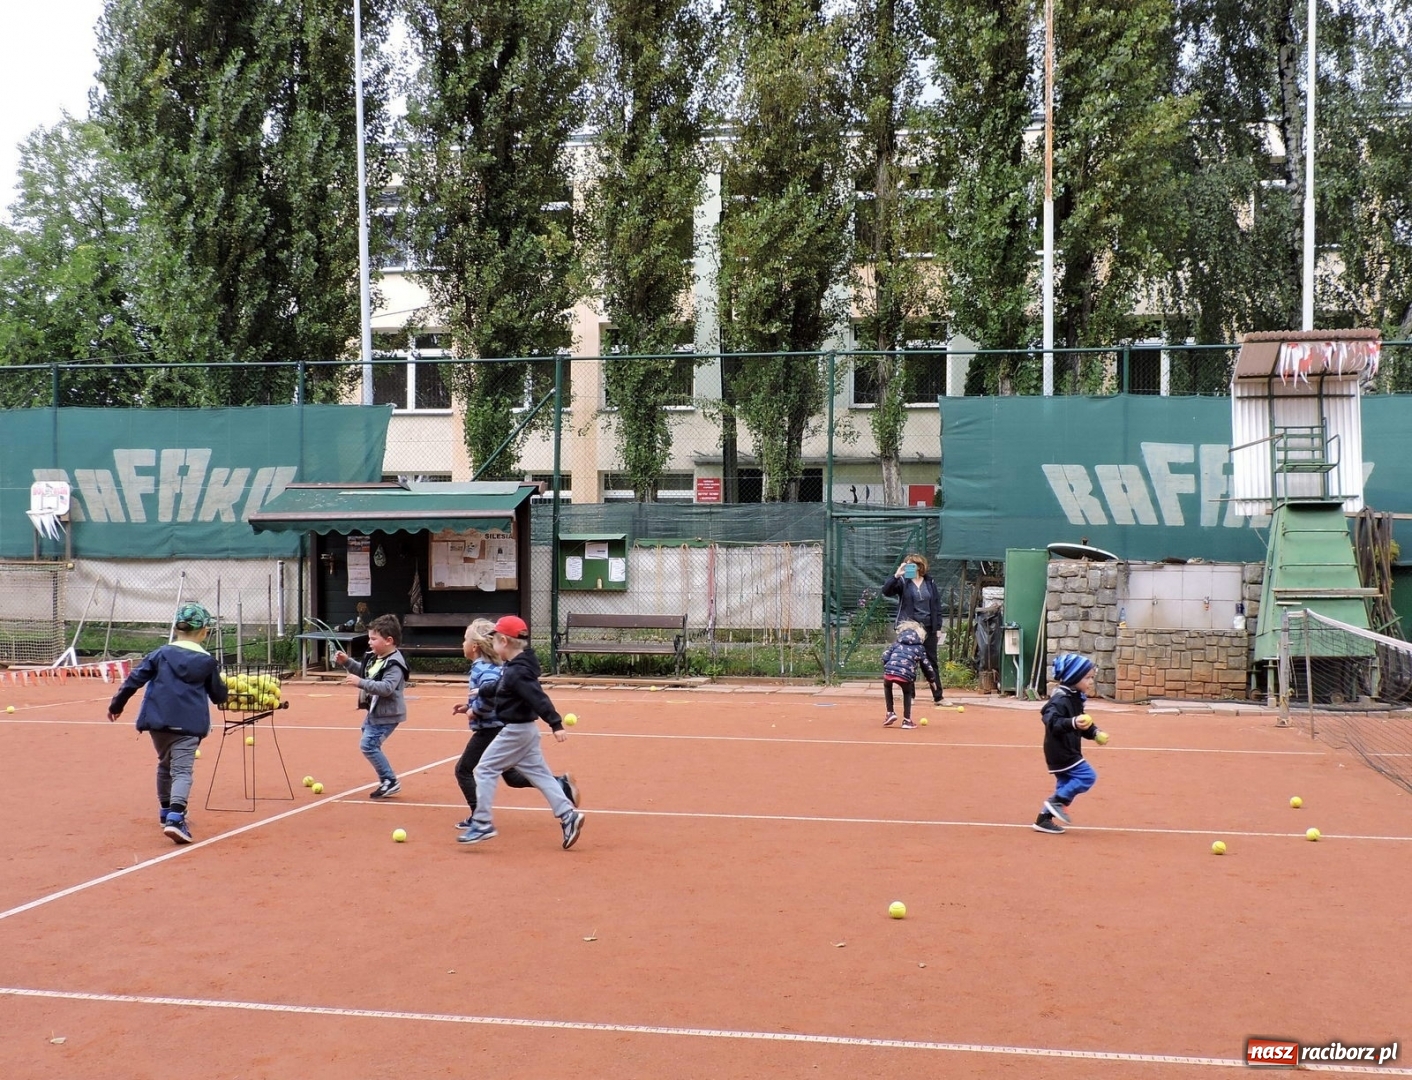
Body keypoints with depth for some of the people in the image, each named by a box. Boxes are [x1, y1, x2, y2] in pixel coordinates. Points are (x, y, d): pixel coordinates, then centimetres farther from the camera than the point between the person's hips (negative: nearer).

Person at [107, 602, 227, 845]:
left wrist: (116, 705, 13)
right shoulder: (207, 662, 4)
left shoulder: (161, 654, 5)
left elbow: (134, 679, 3)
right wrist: (222, 692, 37)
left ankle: (167, 812, 36)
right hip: (188, 725, -3)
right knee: (182, 770, -9)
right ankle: (175, 818, -29)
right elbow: (219, 696, 13)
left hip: (158, 720, 3)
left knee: (165, 765, 23)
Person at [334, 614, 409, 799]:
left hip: (387, 714, -11)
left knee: (368, 744, -15)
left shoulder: (394, 664, -23)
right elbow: (362, 671, 24)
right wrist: (346, 662, 7)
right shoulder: (374, 657, 7)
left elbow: (386, 688, -33)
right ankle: (387, 781, 28)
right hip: (374, 711, 11)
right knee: (370, 744, 19)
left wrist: (360, 683, -37)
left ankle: (390, 781, -6)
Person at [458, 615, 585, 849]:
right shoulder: (518, 666, 9)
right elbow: (501, 692, 23)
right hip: (525, 728, 10)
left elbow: (538, 698, -28)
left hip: (514, 731, -10)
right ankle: (568, 815, 6)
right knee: (539, 773, 10)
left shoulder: (516, 672, -21)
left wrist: (556, 724, -34)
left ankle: (482, 823, -1)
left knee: (485, 770, -2)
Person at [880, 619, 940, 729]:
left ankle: (890, 713, 26)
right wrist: (932, 680, 37)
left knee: (887, 686, 37)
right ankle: (907, 720, 23)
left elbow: (885, 656, 14)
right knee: (907, 693, 32)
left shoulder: (897, 643, 25)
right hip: (906, 675, -1)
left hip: (889, 671, 1)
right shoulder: (919, 648, 23)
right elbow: (926, 665, 23)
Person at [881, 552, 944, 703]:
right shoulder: (903, 582, -1)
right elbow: (886, 591, -17)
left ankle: (938, 697, 13)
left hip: (928, 628, 3)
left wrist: (937, 626, 4)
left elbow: (937, 605, 10)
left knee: (932, 662, 8)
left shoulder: (930, 582, 8)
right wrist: (896, 576, -29)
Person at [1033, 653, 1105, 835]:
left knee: (1065, 786, 14)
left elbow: (1081, 724, 22)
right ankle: (1057, 801, -6)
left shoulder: (1075, 699, 12)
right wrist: (1072, 723, -48)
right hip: (1061, 752, -10)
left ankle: (1044, 819, 19)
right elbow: (1051, 721, -33)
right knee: (1088, 776, -11)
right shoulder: (1061, 700, -19)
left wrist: (1094, 732, 5)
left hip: (1067, 752, 10)